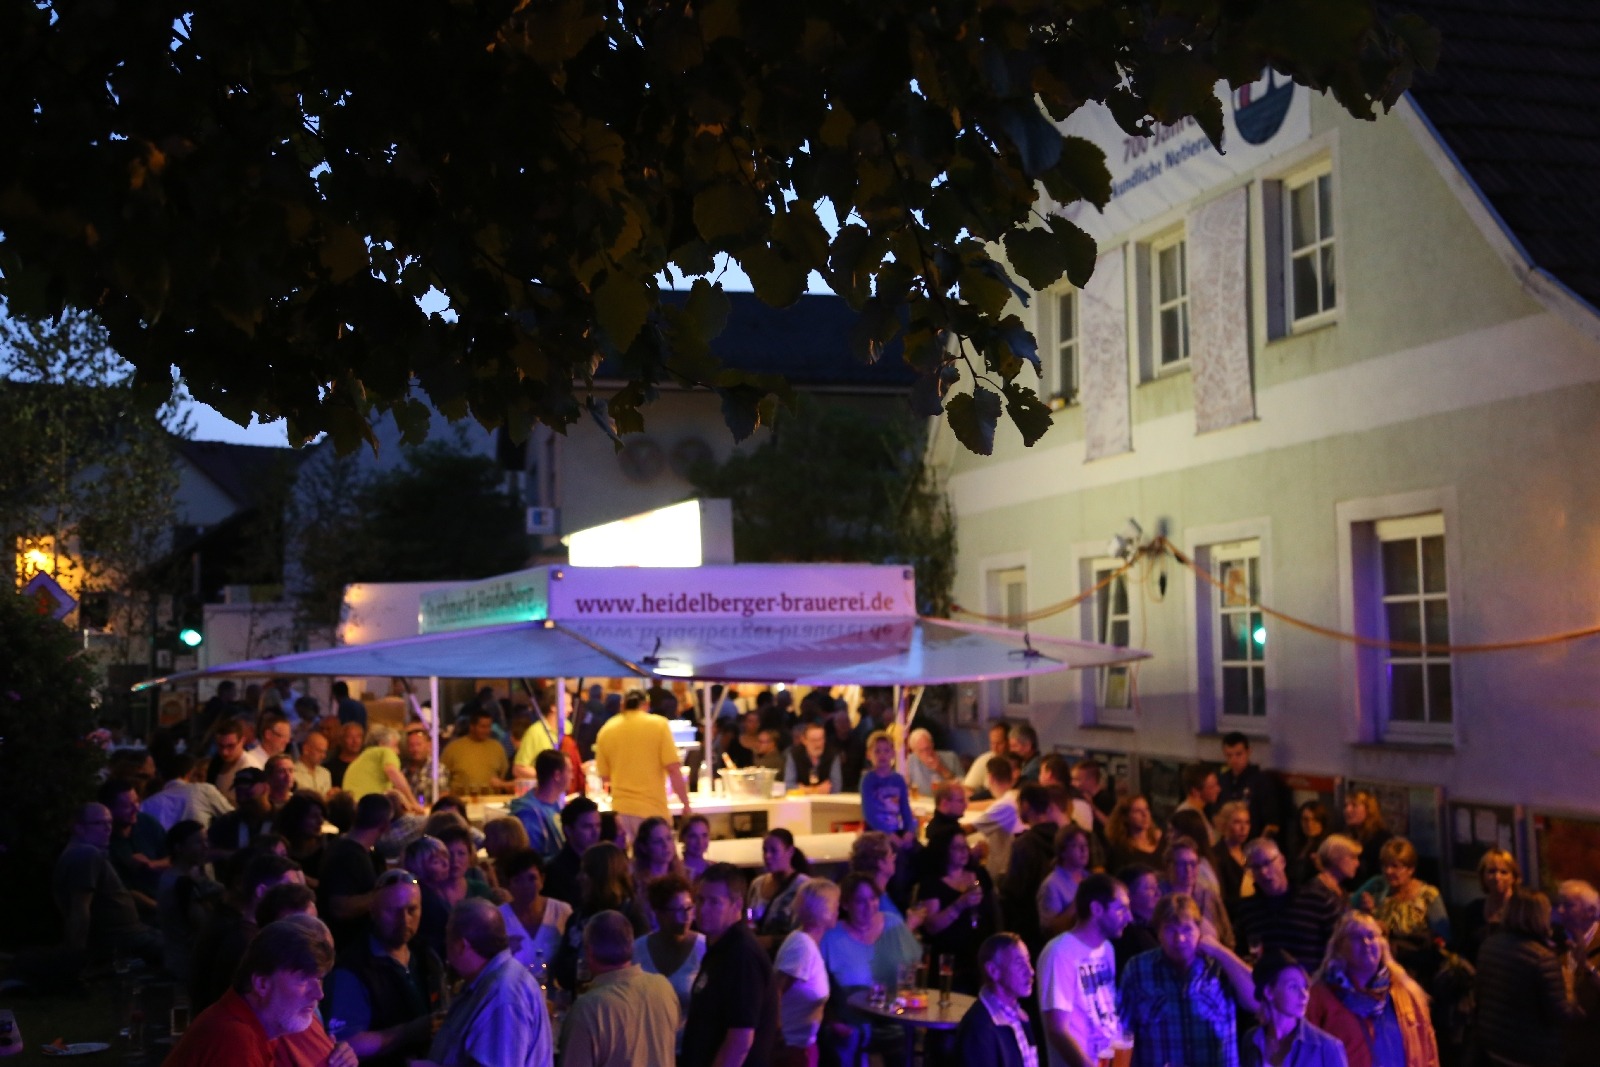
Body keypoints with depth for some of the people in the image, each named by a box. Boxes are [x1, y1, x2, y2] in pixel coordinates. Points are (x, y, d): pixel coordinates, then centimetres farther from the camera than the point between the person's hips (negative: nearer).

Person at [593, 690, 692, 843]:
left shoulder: (606, 730, 6)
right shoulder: (658, 724, -3)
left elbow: (605, 775, 13)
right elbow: (673, 769, -10)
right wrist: (686, 805, -2)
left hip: (620, 809, 3)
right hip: (652, 808, -3)